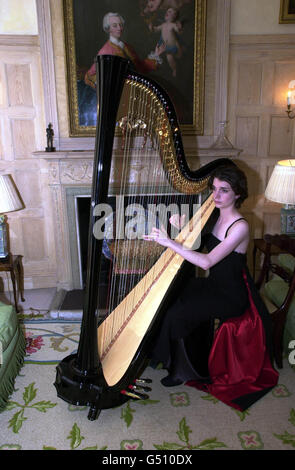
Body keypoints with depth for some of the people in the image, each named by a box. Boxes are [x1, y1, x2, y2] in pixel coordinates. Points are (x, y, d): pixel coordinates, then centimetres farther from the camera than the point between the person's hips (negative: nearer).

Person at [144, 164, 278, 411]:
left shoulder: (240, 226, -23)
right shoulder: (216, 215, 2)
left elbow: (206, 261, -30)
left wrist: (170, 242, -32)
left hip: (232, 296, -8)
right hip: (214, 285, 8)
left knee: (177, 315, -17)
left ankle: (184, 371, 7)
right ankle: (172, 359, 14)